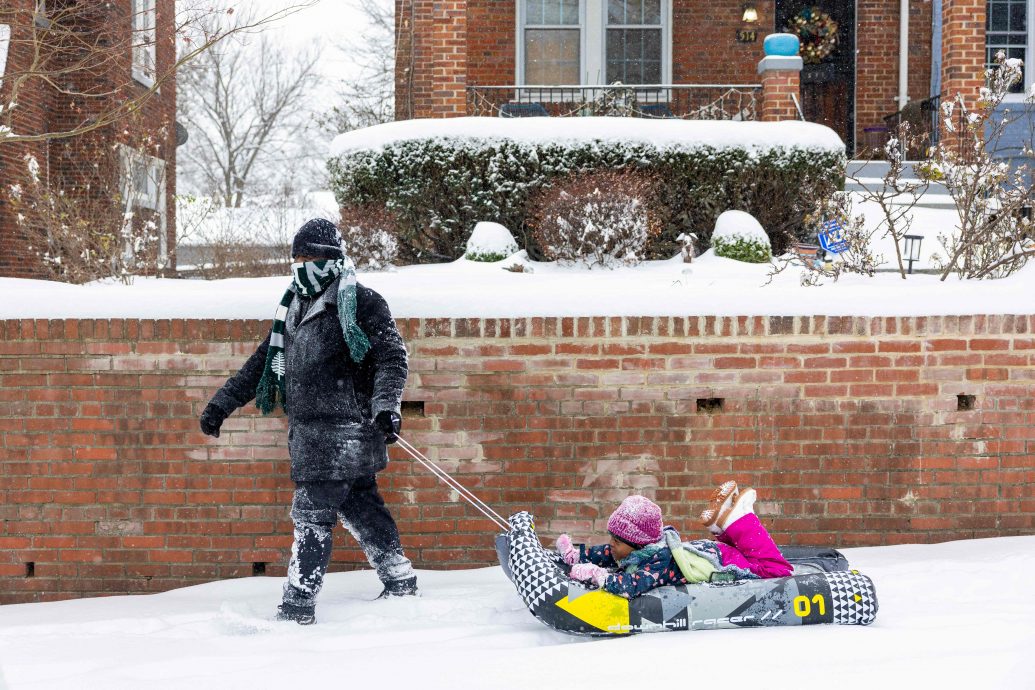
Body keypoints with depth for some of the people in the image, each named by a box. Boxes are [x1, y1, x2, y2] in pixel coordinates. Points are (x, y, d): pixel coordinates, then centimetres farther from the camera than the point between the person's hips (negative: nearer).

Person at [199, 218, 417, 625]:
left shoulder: (360, 303, -6)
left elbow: (393, 357, -12)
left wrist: (386, 405, -27)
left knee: (311, 515, -9)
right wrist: (221, 404, 21)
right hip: (308, 431, 8)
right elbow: (261, 365, 24)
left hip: (341, 431, -8)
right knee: (359, 510, 13)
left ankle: (298, 608, -7)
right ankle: (400, 581, 24)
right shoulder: (294, 310, 18)